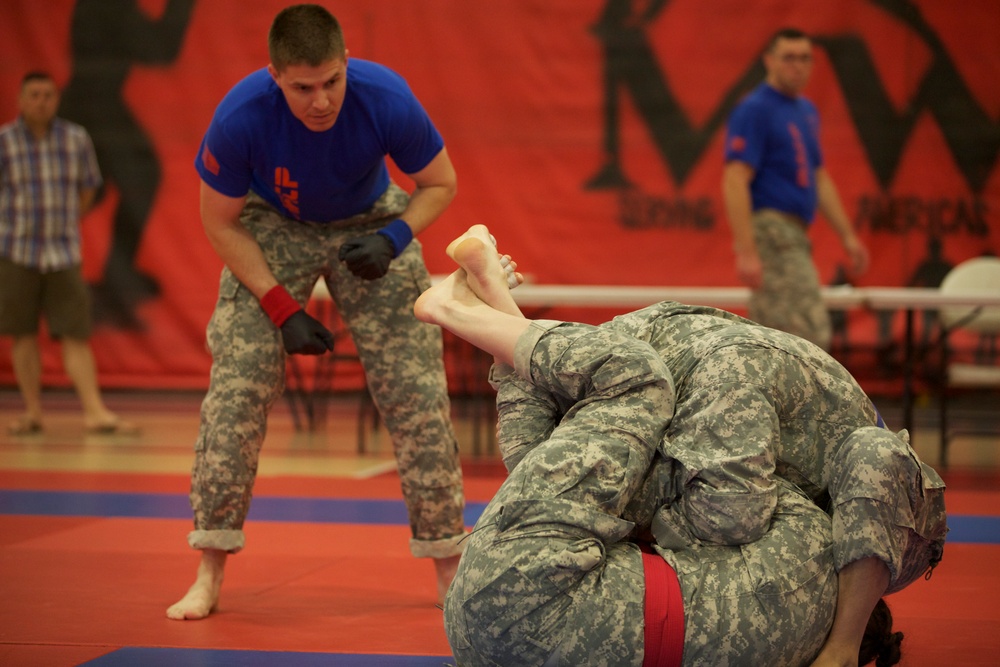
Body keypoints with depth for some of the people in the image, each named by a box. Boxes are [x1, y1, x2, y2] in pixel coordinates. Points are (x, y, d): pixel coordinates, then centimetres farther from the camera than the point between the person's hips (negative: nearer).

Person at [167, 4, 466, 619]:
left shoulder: (387, 100, -31)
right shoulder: (240, 119, -32)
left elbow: (441, 184, -11)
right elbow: (220, 222, -15)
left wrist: (394, 239, -29)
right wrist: (281, 310, -19)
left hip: (368, 226, 1)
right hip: (274, 229, -1)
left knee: (417, 393, -6)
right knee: (236, 389, -14)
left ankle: (449, 567, 7)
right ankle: (209, 576, -4)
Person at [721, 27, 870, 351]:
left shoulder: (807, 111, 17)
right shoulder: (754, 111, -11)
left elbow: (819, 179, 24)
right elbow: (735, 183, -18)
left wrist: (848, 236, 19)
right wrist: (746, 252, -25)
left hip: (794, 236, 9)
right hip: (770, 234, -9)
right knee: (809, 334, -14)